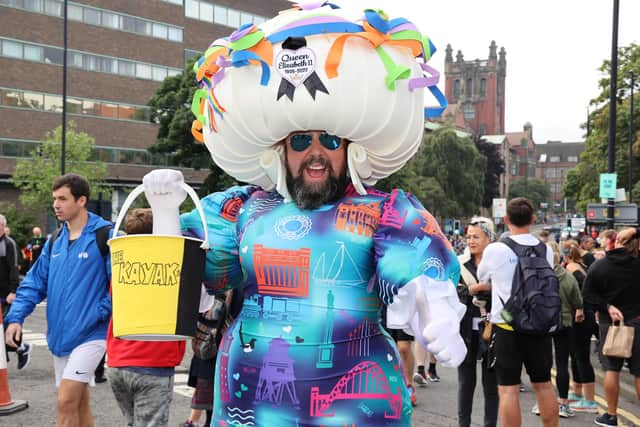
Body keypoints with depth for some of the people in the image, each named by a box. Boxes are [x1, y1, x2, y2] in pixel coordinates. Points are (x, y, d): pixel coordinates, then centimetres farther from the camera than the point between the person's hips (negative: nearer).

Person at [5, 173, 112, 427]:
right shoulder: (55, 242, 10)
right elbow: (34, 283, 9)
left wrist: (100, 313, -18)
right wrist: (16, 317, -2)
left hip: (90, 334, -7)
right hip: (59, 336, 7)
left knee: (66, 402, -11)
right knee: (78, 403, 15)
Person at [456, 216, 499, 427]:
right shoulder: (459, 264, 5)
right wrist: (471, 289, -17)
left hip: (490, 328, -2)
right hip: (466, 329, 2)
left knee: (491, 382, 6)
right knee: (466, 381, 9)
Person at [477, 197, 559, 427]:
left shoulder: (494, 250, -9)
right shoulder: (545, 249, 1)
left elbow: (482, 279, 9)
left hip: (508, 325, -4)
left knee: (508, 389, 0)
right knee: (543, 384, 15)